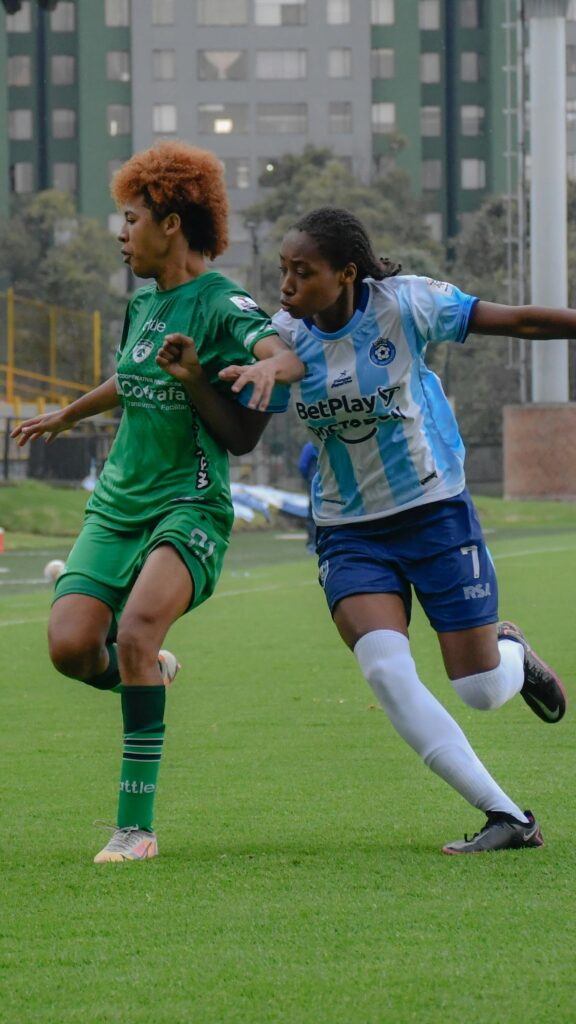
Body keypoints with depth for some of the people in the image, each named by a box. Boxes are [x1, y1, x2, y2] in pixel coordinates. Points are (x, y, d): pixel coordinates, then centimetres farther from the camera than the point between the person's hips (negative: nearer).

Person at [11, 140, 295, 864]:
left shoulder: (226, 309, -10)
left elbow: (242, 437, -10)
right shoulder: (142, 302, 13)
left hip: (190, 506, -7)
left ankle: (136, 825, -25)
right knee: (70, 645, -15)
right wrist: (68, 415, 49)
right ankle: (146, 674, 23)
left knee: (139, 624, -30)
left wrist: (195, 380, -25)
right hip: (117, 505, 7)